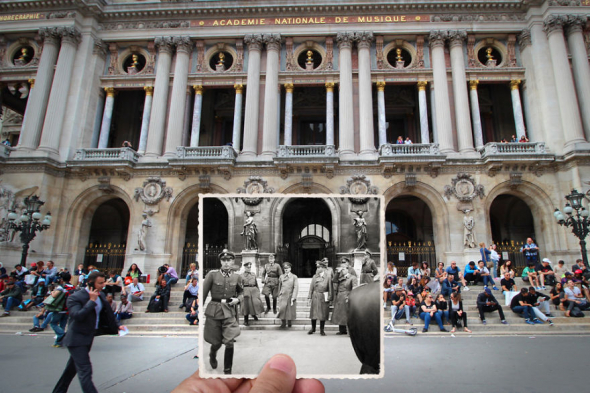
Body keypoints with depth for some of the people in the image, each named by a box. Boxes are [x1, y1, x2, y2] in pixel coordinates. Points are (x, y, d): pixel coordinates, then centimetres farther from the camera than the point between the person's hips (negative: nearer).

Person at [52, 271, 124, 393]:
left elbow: (107, 313, 15)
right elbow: (77, 315, -32)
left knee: (72, 368, 21)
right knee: (85, 371, -11)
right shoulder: (75, 297, -18)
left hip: (88, 337, 8)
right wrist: (92, 300, -28)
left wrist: (116, 327, 12)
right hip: (77, 339, -8)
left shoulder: (101, 295, 4)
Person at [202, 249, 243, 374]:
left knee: (229, 342, -9)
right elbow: (203, 293, -2)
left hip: (230, 312, 1)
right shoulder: (212, 274, -6)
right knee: (216, 342, 12)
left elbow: (241, 292, 16)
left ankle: (228, 370, 12)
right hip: (214, 312, -1)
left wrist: (238, 299, -6)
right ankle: (212, 355, 49)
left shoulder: (237, 277, 1)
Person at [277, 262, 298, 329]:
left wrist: (293, 297, -13)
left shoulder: (294, 277, 0)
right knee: (282, 310, -7)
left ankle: (289, 323, 24)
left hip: (290, 297, -1)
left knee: (290, 311, 4)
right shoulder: (281, 277, 7)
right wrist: (279, 295, 11)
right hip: (282, 297, 1)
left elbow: (296, 288, -5)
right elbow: (279, 287, 14)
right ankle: (283, 323, 10)